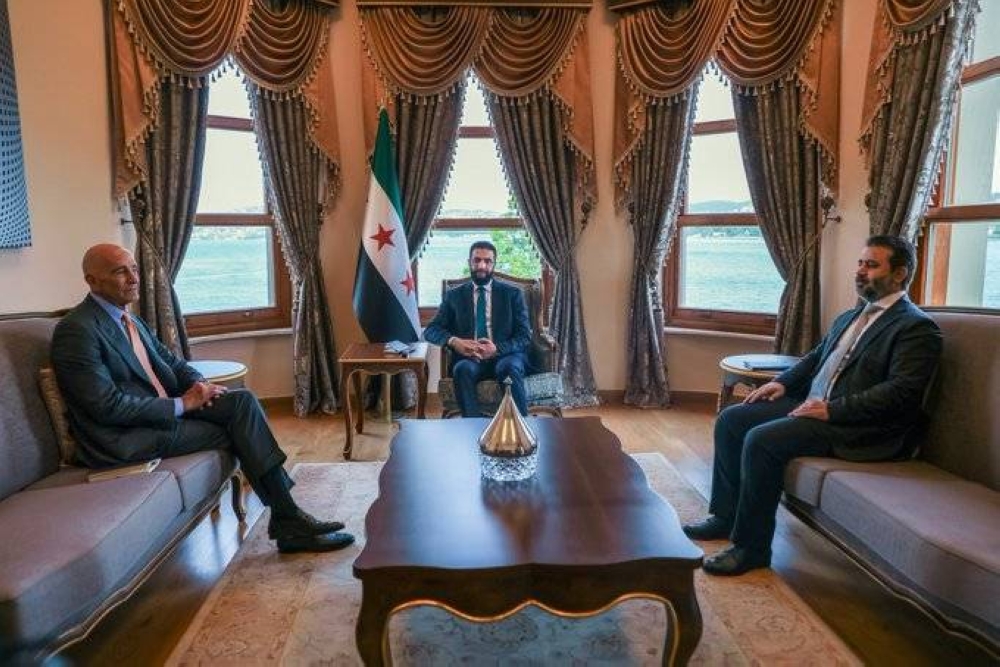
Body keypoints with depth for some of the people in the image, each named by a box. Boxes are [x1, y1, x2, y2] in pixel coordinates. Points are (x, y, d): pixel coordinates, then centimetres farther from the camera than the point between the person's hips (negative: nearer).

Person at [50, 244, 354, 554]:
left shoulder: (127, 318, 14)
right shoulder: (76, 331, -14)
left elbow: (169, 359, 19)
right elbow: (109, 406, -21)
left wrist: (198, 383, -4)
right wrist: (182, 404, -17)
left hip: (165, 410, 8)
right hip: (124, 439, -8)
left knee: (242, 400, -12)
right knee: (240, 428, -15)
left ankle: (287, 516, -14)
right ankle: (287, 519, -4)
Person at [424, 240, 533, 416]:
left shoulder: (512, 293, 9)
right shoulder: (454, 295, 12)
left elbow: (524, 336, 2)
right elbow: (431, 330, 5)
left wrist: (497, 349, -17)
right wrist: (454, 341, -17)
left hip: (504, 356, 0)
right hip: (468, 358, 1)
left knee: (510, 368, -35)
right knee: (464, 369, -34)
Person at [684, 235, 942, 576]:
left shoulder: (917, 327, -8)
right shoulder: (850, 317, 19)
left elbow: (901, 392, -19)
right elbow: (815, 358, 27)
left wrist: (833, 409, -23)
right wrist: (782, 382, 8)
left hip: (857, 426, -9)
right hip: (811, 404, 9)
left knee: (761, 440, -27)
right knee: (731, 419, -1)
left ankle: (752, 546, -13)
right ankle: (726, 515, 8)